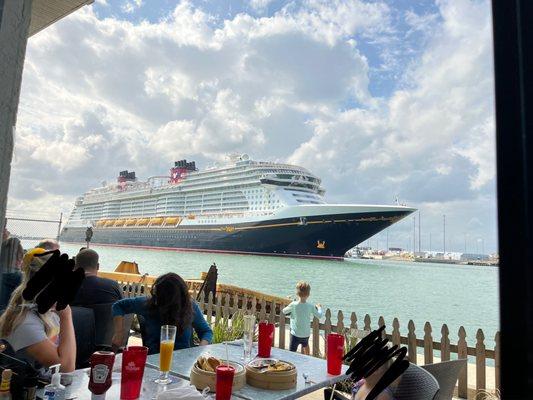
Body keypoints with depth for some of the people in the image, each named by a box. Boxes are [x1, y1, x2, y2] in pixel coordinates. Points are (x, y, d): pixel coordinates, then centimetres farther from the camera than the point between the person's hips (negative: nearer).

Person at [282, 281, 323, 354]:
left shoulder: (293, 305, -15)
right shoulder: (310, 306, -9)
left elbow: (284, 311, 1)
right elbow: (319, 315, 4)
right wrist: (319, 307, 23)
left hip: (295, 334, -3)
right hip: (306, 334, 3)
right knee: (305, 345, 34)